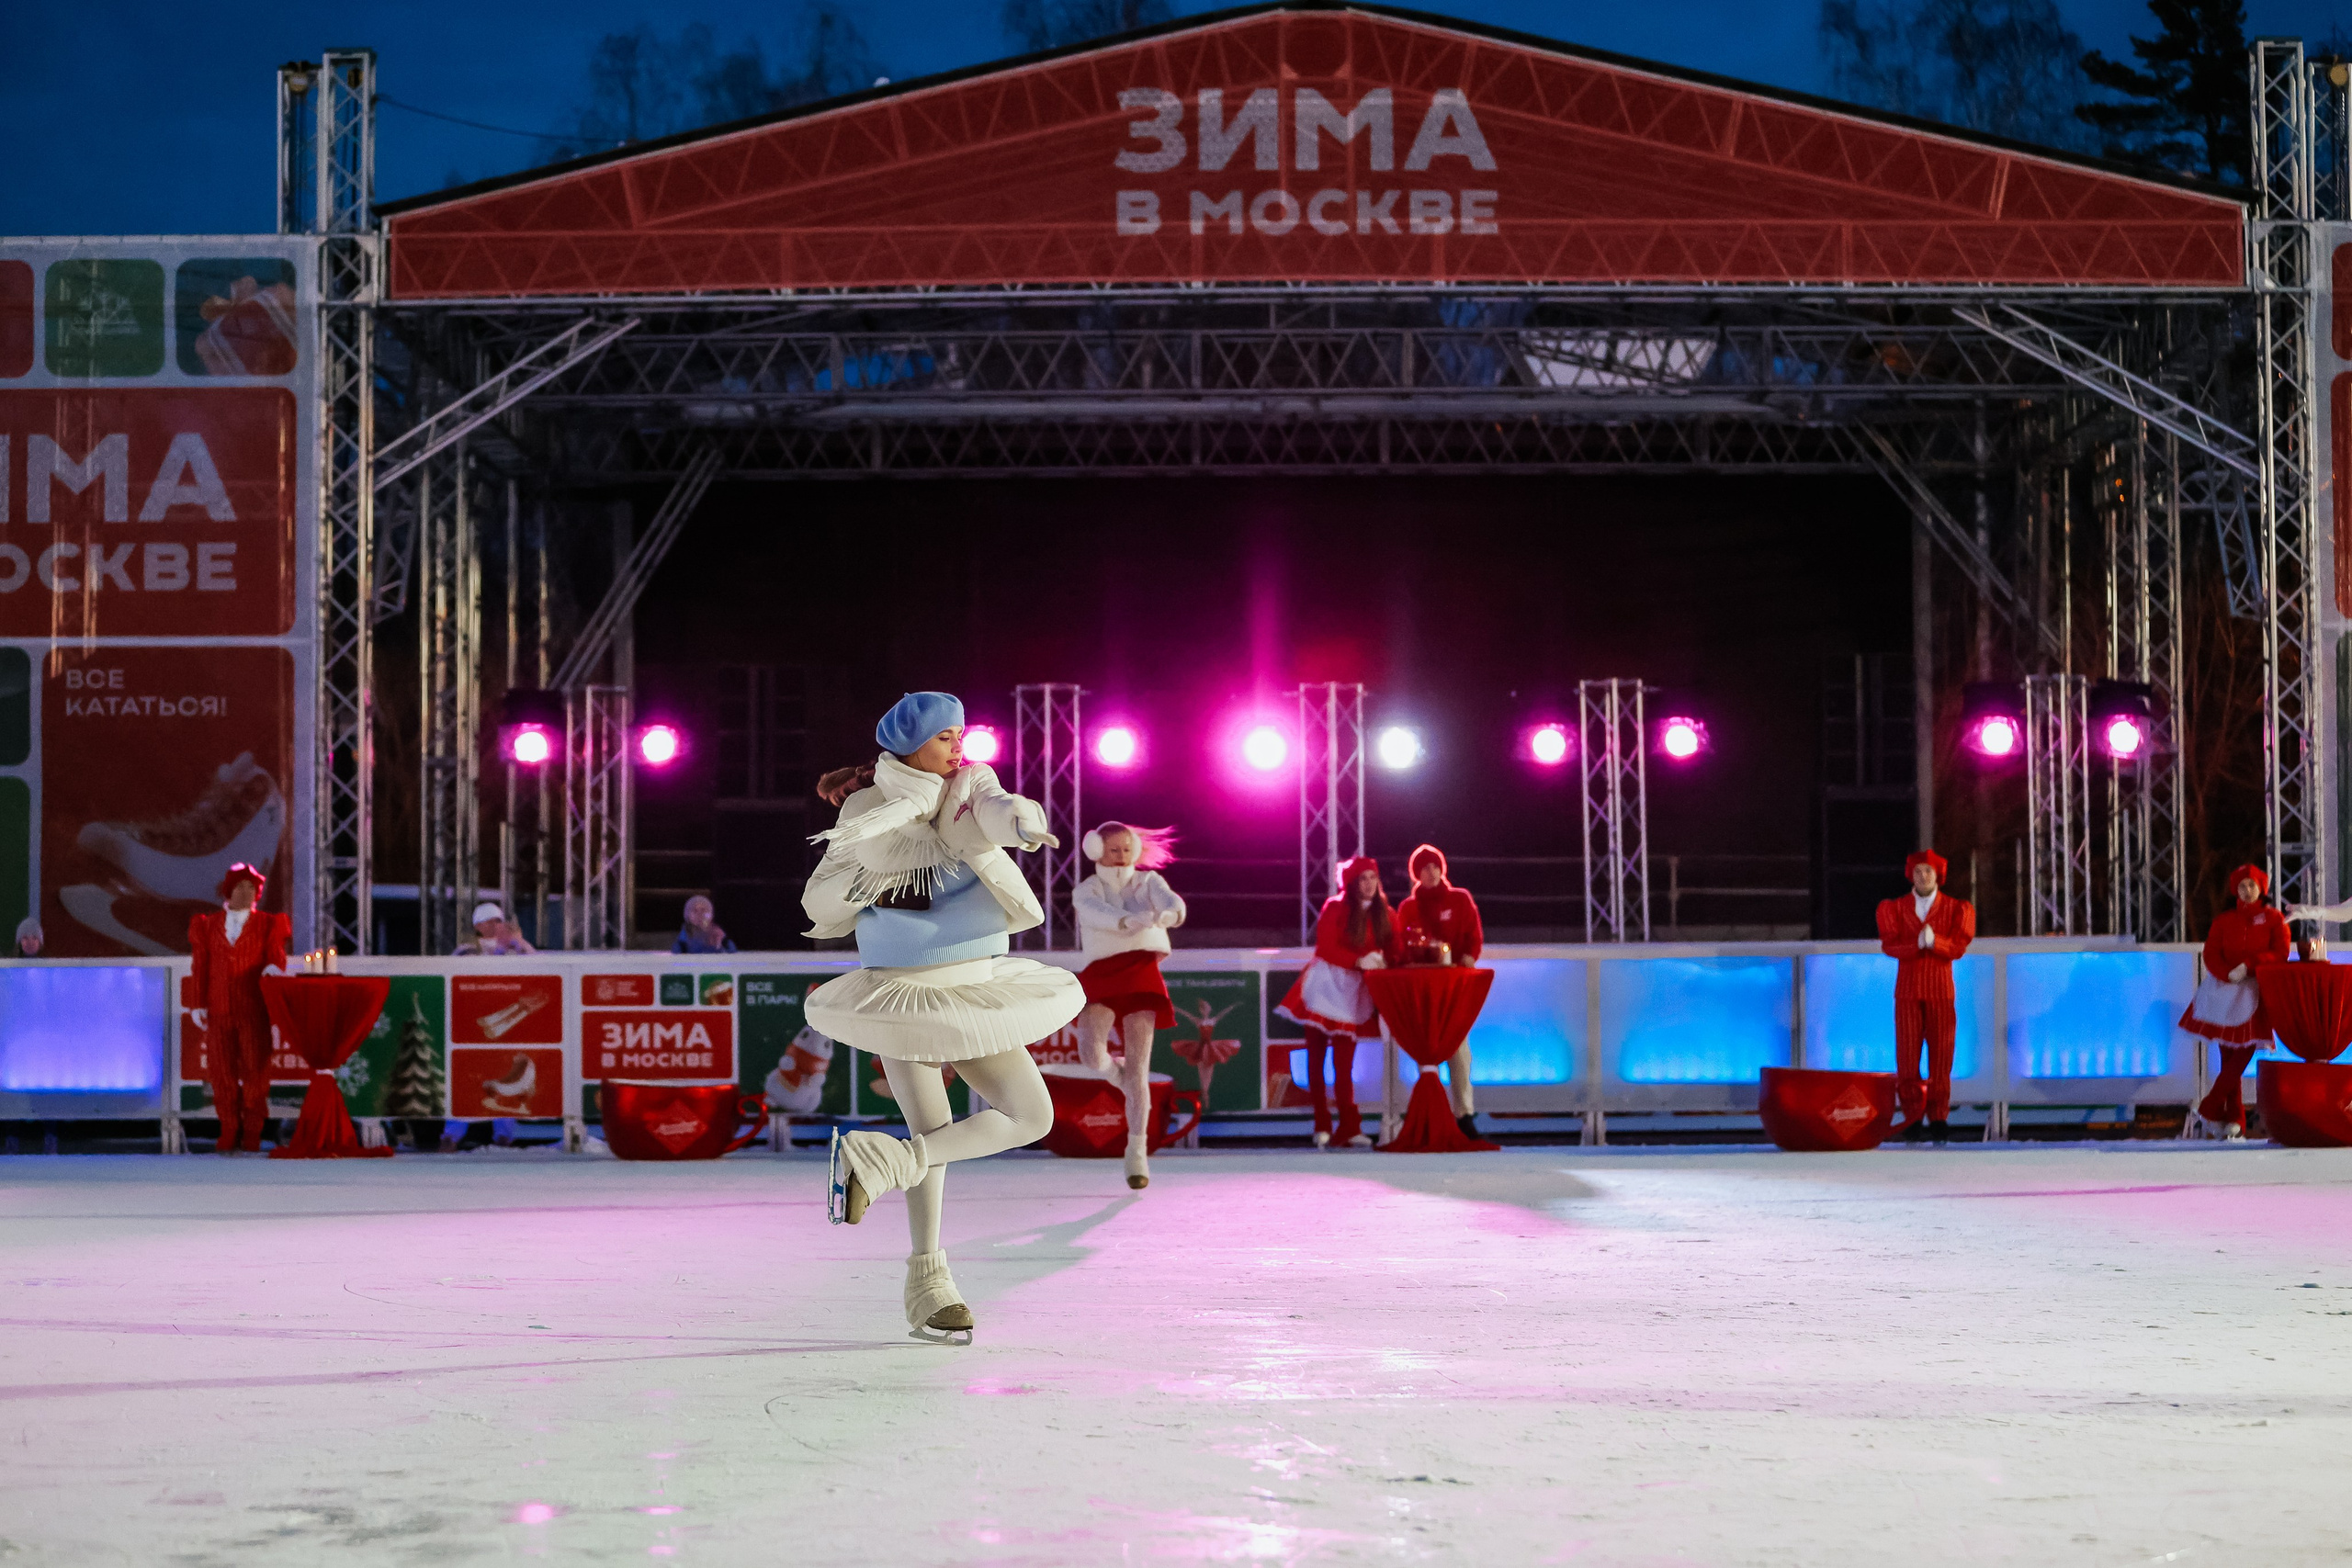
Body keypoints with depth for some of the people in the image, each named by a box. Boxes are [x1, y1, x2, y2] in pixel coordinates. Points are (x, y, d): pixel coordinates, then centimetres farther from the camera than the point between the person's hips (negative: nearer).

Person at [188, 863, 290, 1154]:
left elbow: (276, 956, 2)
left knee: (255, 1071, -5)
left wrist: (274, 967, -23)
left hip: (254, 1012, -2)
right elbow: (200, 966, 11)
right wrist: (199, 1004, 4)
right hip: (219, 1012, 2)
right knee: (222, 1071, 1)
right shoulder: (208, 925, 14)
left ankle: (251, 1135, 2)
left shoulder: (267, 925, 10)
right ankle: (230, 1133, 8)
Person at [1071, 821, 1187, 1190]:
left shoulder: (1148, 882, 12)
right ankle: (1111, 1068, 15)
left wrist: (1169, 913, -37)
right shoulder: (1085, 892, 11)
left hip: (1141, 973, 0)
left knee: (1138, 1066, -10)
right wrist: (1133, 920, -35)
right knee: (1093, 1054, -23)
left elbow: (1172, 902, -11)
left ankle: (1137, 1150, -8)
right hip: (1101, 975, 0)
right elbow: (1100, 915, -13)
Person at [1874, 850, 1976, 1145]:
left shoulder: (1956, 909, 8)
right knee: (1907, 1057, -5)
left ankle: (1938, 1119, 2)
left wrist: (1934, 941, -23)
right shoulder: (1894, 908, 10)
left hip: (1940, 990, 0)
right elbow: (1889, 946, -3)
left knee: (1941, 1054, -3)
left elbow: (1958, 947, -4)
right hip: (1907, 989, 0)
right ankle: (1913, 1119, -2)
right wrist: (1918, 944, -20)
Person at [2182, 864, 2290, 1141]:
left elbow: (2280, 954, -4)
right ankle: (2234, 1121, 3)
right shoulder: (2223, 921, 12)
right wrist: (2230, 975, -16)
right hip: (2226, 991, 2)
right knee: (2229, 1057, 0)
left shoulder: (2274, 919, 7)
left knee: (2244, 1054, -13)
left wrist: (2248, 965, -17)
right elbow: (2211, 956, 2)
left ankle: (2207, 1111, -9)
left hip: (2257, 993, -2)